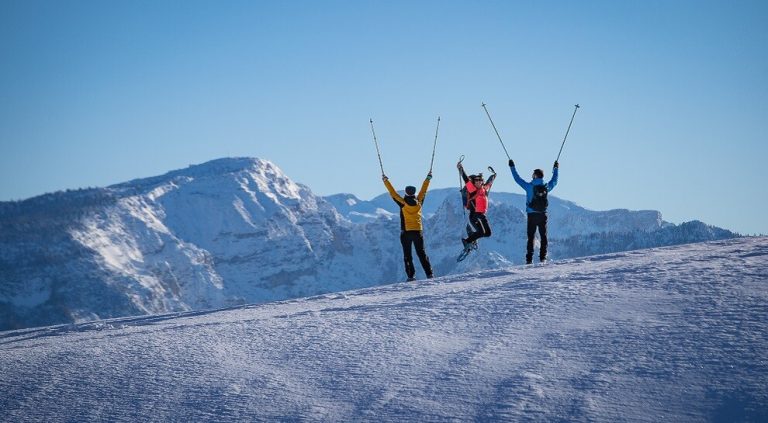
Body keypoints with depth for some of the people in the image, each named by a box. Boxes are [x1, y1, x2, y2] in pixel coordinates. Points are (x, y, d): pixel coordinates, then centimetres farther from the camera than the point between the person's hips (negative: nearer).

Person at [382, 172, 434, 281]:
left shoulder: (403, 203, -9)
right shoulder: (419, 202, -1)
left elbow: (393, 193, -3)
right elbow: (423, 191, 13)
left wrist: (385, 181, 7)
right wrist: (428, 179, 26)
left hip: (406, 232, -3)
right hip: (418, 232, 3)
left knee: (407, 255, 3)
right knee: (421, 253, 9)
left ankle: (410, 275, -6)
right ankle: (429, 273, 2)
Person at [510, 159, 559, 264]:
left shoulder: (529, 186, -10)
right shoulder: (547, 186, -1)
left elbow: (517, 179, -2)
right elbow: (554, 180, 19)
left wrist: (512, 167, 10)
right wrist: (556, 169, 34)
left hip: (532, 215, -2)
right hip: (543, 215, 2)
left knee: (531, 237, 1)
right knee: (543, 236, 8)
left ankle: (529, 259, -3)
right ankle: (543, 257, 3)